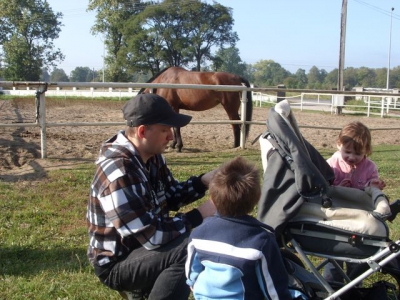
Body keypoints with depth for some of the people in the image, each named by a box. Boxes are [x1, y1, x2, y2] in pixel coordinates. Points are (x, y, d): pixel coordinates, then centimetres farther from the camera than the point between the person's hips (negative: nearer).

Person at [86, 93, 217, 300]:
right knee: (189, 250, -30)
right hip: (117, 262, -9)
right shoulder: (119, 173, -29)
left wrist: (204, 181, -5)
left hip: (143, 243, 9)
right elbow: (151, 236, -29)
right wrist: (198, 216, -21)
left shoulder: (151, 156, -1)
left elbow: (172, 196, 12)